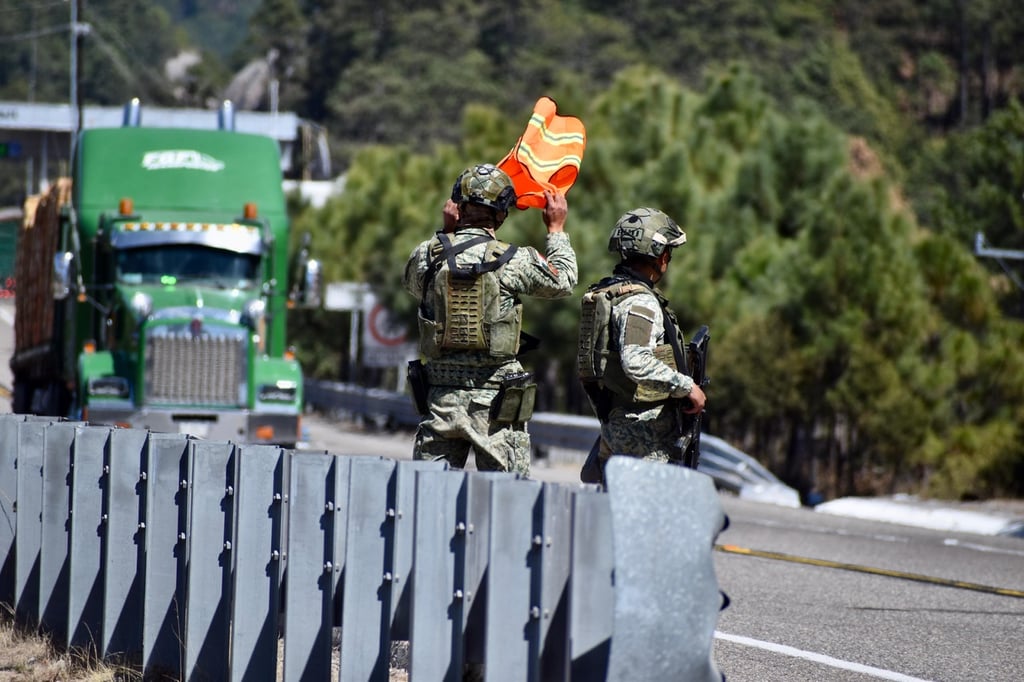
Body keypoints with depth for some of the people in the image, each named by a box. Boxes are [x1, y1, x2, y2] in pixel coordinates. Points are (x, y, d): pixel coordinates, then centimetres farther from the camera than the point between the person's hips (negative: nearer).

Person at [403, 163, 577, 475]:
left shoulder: (428, 255, -3)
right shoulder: (514, 261, -9)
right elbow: (563, 281, 11)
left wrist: (447, 230, 24)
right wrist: (557, 228, 25)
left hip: (441, 395, 3)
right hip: (496, 399, -2)